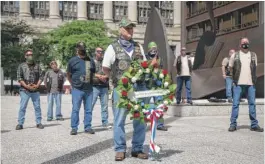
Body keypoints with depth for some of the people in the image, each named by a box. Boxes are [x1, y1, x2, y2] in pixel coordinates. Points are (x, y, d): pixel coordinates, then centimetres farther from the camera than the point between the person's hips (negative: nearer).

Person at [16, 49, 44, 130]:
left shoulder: (37, 66, 10)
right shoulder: (21, 66, 4)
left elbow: (41, 77, 7)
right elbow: (19, 78, -2)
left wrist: (37, 85, -9)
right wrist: (26, 86, -13)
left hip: (35, 90, 2)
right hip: (24, 90, -2)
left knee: (37, 107, 5)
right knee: (22, 107, -2)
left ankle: (39, 123, 13)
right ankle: (20, 124, 4)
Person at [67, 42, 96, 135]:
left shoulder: (91, 61, 13)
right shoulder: (72, 61, 4)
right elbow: (68, 75, 8)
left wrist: (90, 83, 10)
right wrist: (74, 84, 3)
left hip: (89, 89, 3)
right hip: (77, 89, -3)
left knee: (88, 109, 7)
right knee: (75, 109, -3)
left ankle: (88, 127, 15)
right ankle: (74, 128, 4)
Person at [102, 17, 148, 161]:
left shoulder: (138, 46, 13)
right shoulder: (113, 47, 0)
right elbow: (105, 68, 5)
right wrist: (117, 79, 3)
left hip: (138, 87, 4)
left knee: (140, 120, 6)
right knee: (119, 120, 0)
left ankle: (137, 149, 18)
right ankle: (120, 150, 10)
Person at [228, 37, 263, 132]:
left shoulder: (253, 55, 10)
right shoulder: (235, 55, 3)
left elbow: (255, 67, 18)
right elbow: (230, 68, 12)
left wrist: (253, 78, 13)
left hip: (251, 83, 2)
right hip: (238, 83, -2)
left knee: (252, 104, 5)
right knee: (235, 103, -2)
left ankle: (254, 125, 11)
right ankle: (233, 124, 3)